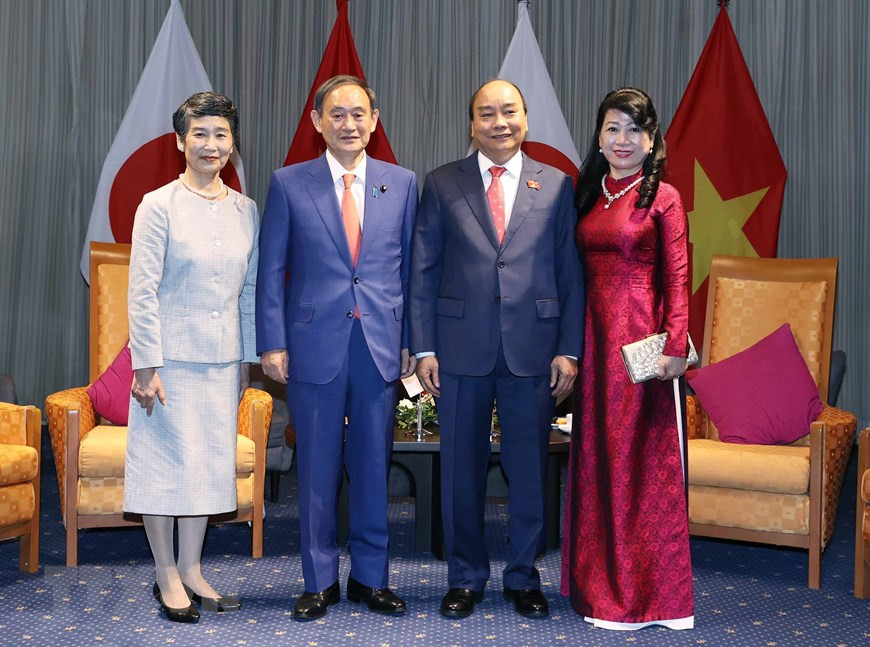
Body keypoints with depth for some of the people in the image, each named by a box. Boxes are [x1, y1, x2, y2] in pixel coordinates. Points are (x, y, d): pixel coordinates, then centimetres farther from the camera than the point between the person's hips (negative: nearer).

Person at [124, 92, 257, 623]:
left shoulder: (246, 210, 6)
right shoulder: (160, 205, -7)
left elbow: (250, 290, 11)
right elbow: (142, 291, -9)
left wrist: (248, 358, 11)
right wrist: (147, 364, -13)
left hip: (223, 359, 5)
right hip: (172, 356, -4)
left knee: (211, 460, 10)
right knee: (167, 460, 2)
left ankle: (192, 571, 22)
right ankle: (167, 576, 16)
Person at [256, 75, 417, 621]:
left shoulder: (402, 183, 7)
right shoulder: (289, 184, 2)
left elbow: (411, 268, 8)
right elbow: (271, 269, 2)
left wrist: (412, 342, 4)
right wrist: (272, 343, -4)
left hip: (382, 345, 1)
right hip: (315, 345, -1)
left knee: (374, 466, 9)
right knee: (318, 468, 7)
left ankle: (371, 577, 24)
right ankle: (320, 581, 21)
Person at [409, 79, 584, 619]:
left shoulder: (558, 186, 6)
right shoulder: (442, 185, 5)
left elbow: (571, 275, 4)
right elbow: (423, 272, 4)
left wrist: (570, 349, -3)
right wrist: (424, 347, -3)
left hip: (534, 350, 0)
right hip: (462, 350, 0)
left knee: (530, 469, 8)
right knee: (462, 468, 8)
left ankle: (524, 578, 25)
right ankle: (466, 578, 24)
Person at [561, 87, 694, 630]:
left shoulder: (663, 198, -4)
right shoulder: (589, 196, 12)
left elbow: (677, 278, -8)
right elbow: (578, 273, 12)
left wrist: (676, 346, -16)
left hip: (640, 336, -6)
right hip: (594, 334, 6)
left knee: (642, 458, 0)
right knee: (597, 456, 11)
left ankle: (648, 589, 12)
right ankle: (602, 580, 24)